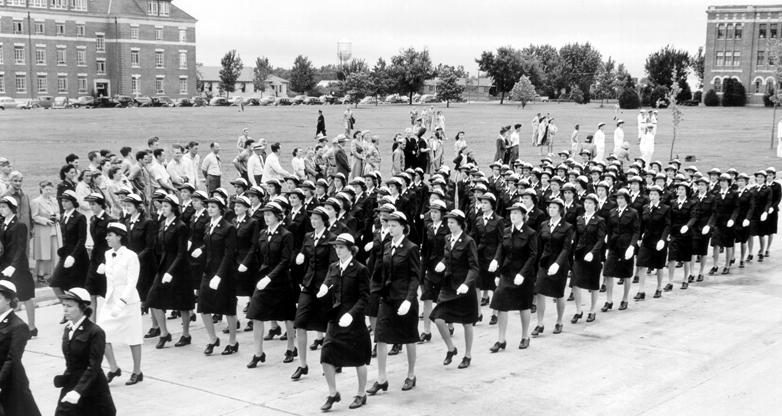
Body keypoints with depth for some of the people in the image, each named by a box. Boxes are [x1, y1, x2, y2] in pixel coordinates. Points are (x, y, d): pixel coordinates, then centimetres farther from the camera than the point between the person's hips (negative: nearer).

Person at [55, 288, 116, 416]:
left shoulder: (95, 332, -15)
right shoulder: (68, 329, 8)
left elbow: (93, 367, -21)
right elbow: (71, 362, 13)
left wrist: (78, 390, -30)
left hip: (92, 391, -7)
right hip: (70, 387, 7)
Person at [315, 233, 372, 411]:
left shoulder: (360, 269, -9)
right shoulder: (333, 268, 8)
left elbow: (364, 297, -11)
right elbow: (326, 285, 2)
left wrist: (351, 314, -23)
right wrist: (323, 290, -23)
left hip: (354, 321, -5)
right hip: (335, 319, 5)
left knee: (358, 360, 8)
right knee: (326, 358, -2)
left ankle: (361, 395, 25)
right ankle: (333, 394, 15)